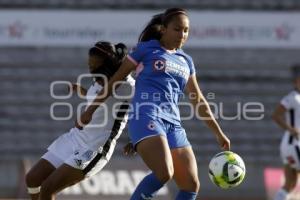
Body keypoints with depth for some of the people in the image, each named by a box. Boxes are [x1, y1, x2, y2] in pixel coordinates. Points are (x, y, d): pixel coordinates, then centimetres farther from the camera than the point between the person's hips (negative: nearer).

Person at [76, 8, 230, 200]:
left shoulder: (186, 61, 22)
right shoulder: (146, 49, 7)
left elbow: (199, 101, 29)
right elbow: (115, 79, 11)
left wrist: (219, 133, 27)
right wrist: (91, 110, 10)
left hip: (173, 124, 7)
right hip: (146, 117, -7)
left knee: (192, 185, -5)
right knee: (164, 173, -29)